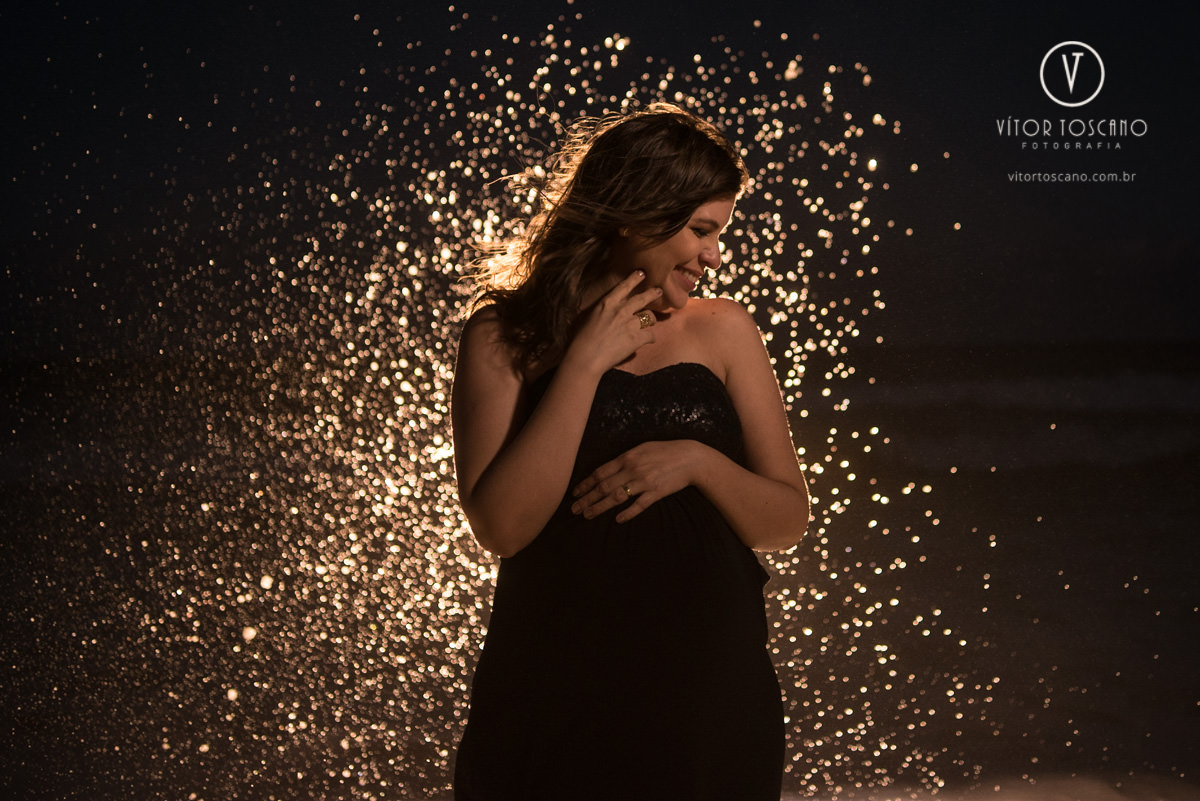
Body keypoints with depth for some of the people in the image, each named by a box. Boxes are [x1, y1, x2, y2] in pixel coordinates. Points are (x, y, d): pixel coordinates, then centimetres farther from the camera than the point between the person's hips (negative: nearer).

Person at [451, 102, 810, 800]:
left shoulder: (725, 332, 5)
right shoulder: (504, 337, -2)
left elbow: (787, 522, 6)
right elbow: (500, 526, -15)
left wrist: (697, 460, -13)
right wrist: (586, 363, -14)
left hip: (710, 692, 2)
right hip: (555, 697, -2)